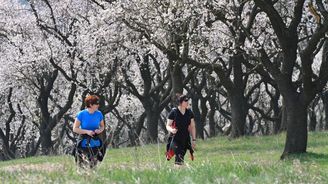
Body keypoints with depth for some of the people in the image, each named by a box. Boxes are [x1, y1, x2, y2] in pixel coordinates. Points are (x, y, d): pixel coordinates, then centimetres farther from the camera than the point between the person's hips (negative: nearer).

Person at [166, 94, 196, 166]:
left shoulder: (189, 112, 6)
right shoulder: (173, 112, -7)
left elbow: (192, 127, 13)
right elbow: (168, 126, -3)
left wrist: (194, 140, 9)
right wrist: (171, 130, -26)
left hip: (186, 139, 4)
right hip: (176, 138, -4)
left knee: (182, 158, 1)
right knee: (179, 158, -14)